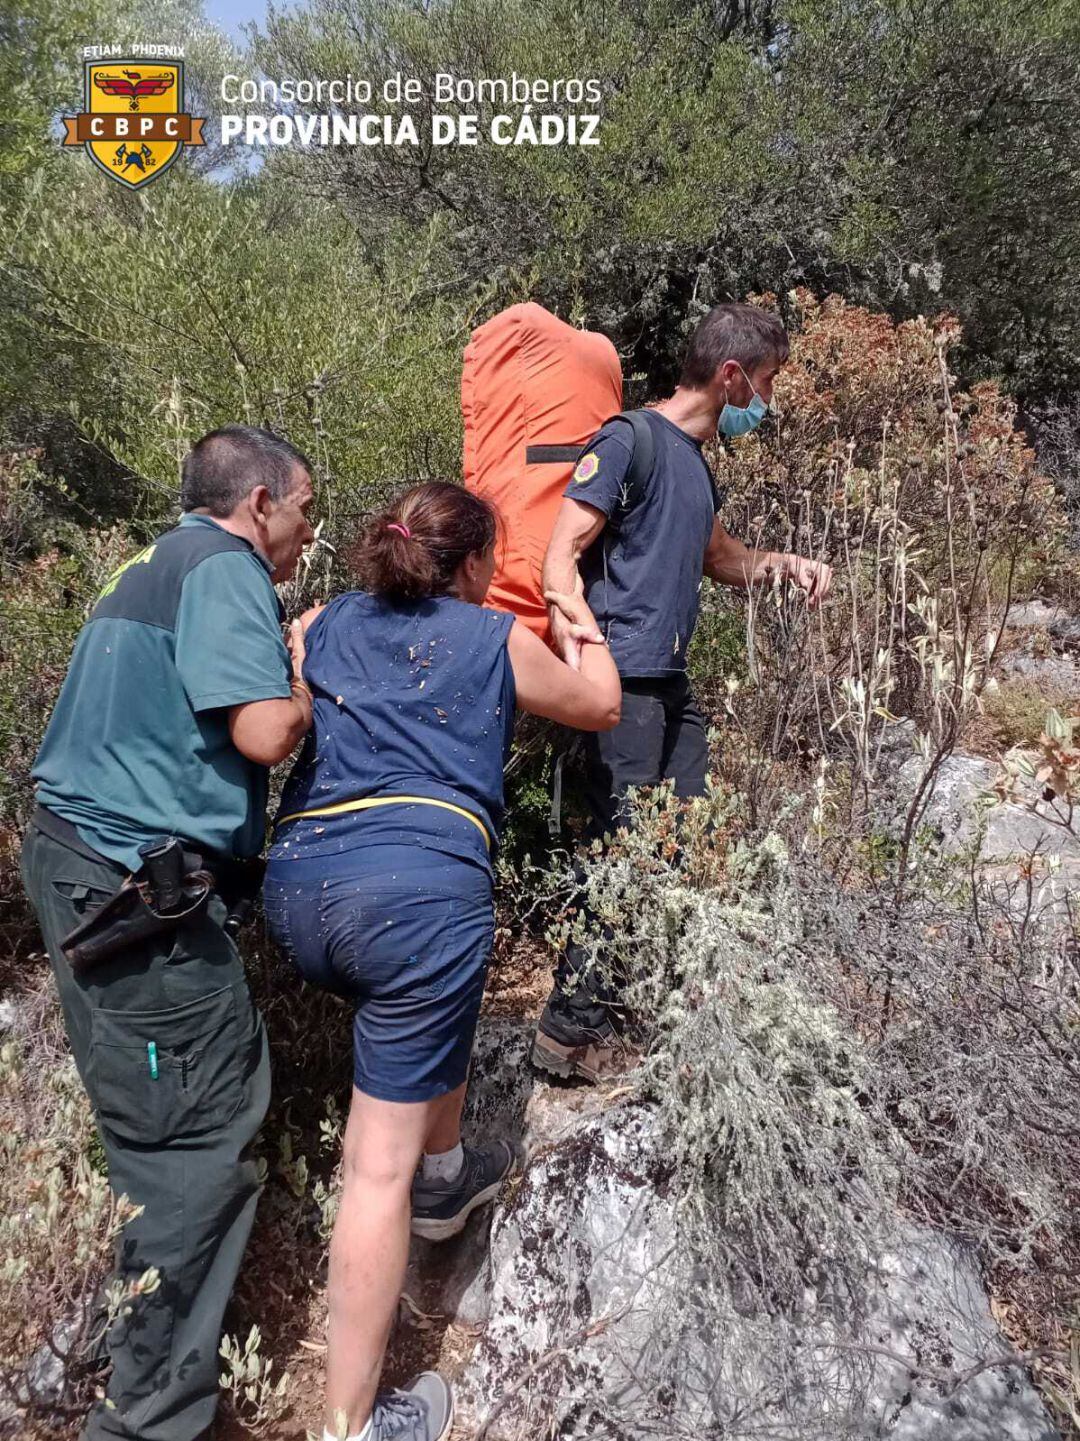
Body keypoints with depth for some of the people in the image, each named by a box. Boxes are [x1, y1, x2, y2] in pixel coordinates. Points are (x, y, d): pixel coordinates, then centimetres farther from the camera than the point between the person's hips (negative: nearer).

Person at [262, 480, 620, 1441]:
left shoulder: (322, 627, 19)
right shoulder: (498, 640, 11)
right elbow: (601, 707, 26)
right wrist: (584, 623, 44)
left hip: (296, 882, 6)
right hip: (419, 885, -5)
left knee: (434, 1010, 35)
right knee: (380, 1162, 2)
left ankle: (444, 1178, 49)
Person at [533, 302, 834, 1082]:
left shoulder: (697, 461, 20)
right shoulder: (629, 441, -8)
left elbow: (717, 555, 35)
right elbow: (561, 555, -15)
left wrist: (784, 563, 16)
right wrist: (576, 641, -34)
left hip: (673, 681, 10)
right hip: (626, 680, -9)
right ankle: (571, 1028, 2)